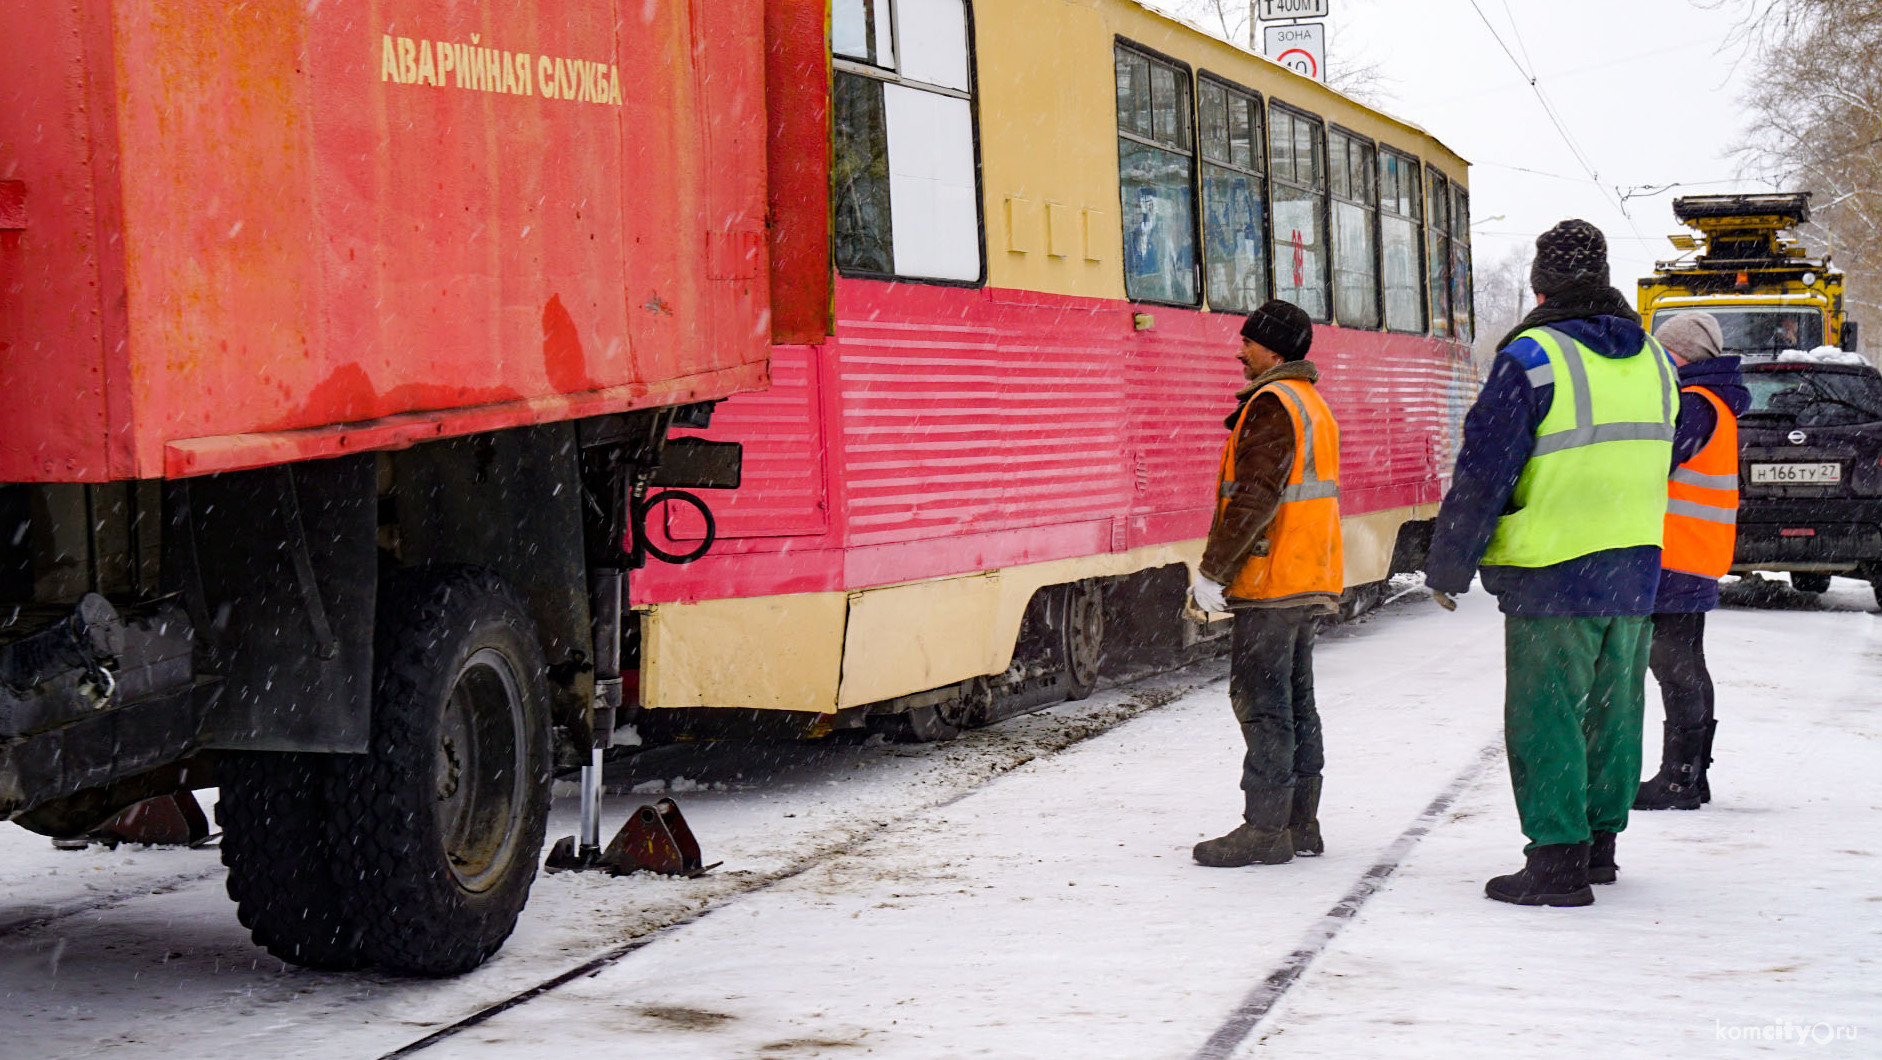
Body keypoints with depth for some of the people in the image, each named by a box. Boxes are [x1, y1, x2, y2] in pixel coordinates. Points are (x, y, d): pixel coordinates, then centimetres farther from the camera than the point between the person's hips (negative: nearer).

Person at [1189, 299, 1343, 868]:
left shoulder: (1271, 404, -14)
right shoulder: (1312, 405, 19)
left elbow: (1254, 496, -21)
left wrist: (1213, 570, -18)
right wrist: (1222, 570, 21)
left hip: (1272, 582, -10)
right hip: (1310, 582, 10)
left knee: (1260, 700, -7)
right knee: (1295, 700, 13)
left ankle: (1264, 829, -6)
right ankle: (1300, 823, 17)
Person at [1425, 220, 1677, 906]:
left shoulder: (1530, 360, -12)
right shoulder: (1655, 362, 9)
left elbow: (1482, 473, -11)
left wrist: (1448, 566, -2)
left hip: (1552, 573, -7)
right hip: (1636, 571, 7)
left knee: (1546, 717, -1)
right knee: (1611, 710, 16)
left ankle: (1557, 860, -2)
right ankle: (1599, 842, 26)